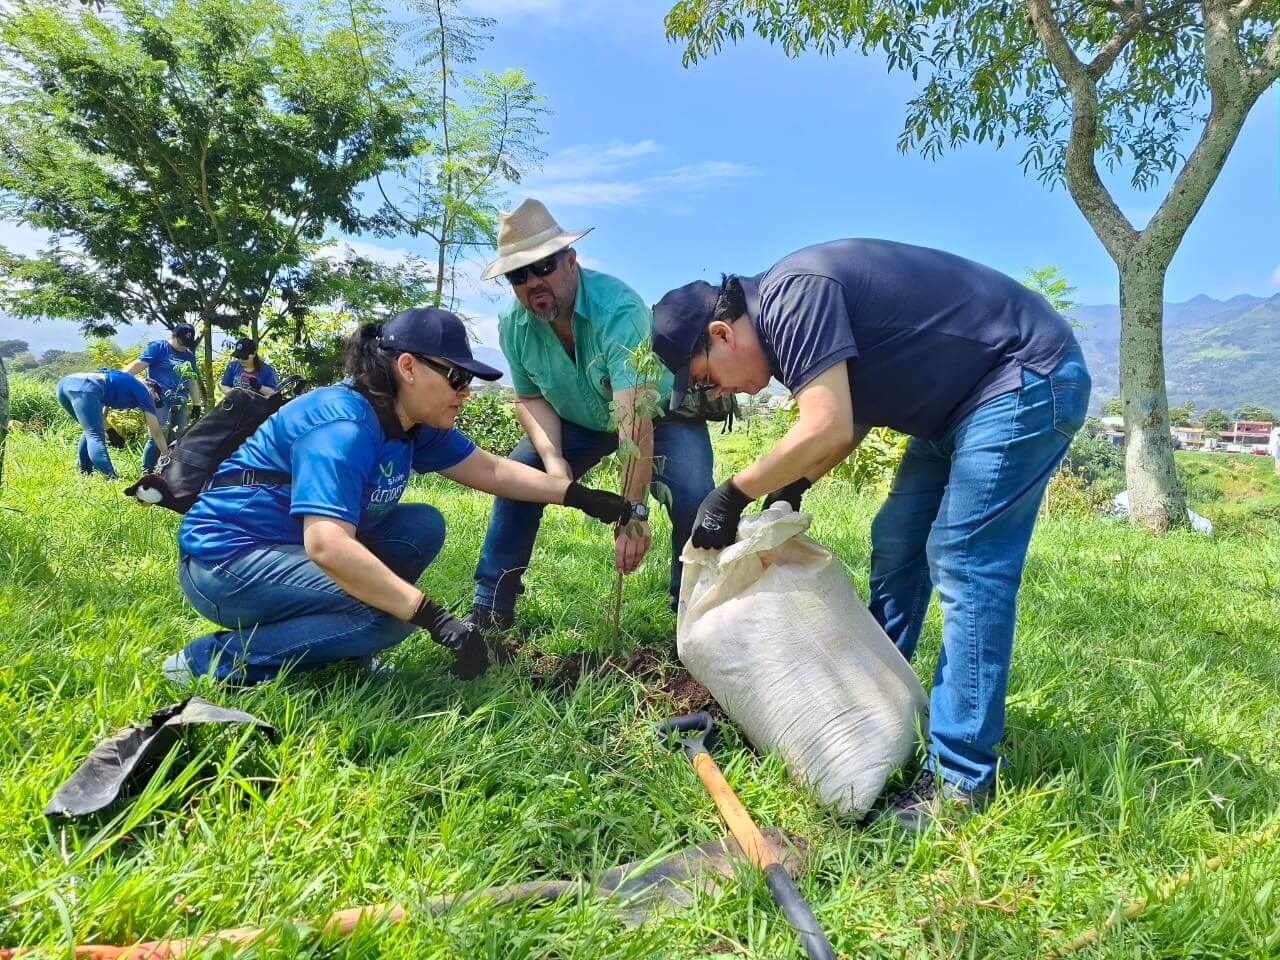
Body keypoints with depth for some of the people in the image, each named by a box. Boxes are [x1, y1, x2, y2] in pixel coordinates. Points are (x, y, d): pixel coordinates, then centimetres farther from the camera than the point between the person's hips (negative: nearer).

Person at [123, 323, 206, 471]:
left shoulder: (189, 356, 17)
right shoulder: (157, 347, -2)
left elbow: (193, 381, 23)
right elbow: (138, 365, -13)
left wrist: (197, 404, 20)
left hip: (181, 404, 7)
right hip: (160, 402, -7)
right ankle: (146, 473, -7)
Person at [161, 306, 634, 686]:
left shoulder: (414, 423, 1)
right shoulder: (343, 424, -27)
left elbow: (493, 470, 6)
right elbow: (327, 545, -38)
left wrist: (578, 495, -2)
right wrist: (434, 618, -38)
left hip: (291, 548, 9)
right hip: (226, 558, -9)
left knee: (423, 526, 0)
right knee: (394, 614, -23)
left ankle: (319, 631, 4)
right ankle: (215, 659, -11)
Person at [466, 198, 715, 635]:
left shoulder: (618, 308, -37)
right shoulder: (513, 325, -18)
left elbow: (634, 415, -45)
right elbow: (530, 398, -4)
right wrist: (552, 458, -24)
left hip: (660, 409, -4)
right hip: (579, 420, 5)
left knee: (693, 496, -27)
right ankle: (490, 607, 6)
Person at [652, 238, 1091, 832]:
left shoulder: (792, 296, -23)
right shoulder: (786, 316, 7)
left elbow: (825, 430, -31)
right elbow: (851, 415, 13)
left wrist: (733, 493, -20)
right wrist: (794, 485, 1)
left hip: (1027, 381, -10)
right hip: (961, 403, 10)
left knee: (964, 563, -14)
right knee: (896, 545, 10)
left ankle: (960, 781, -7)